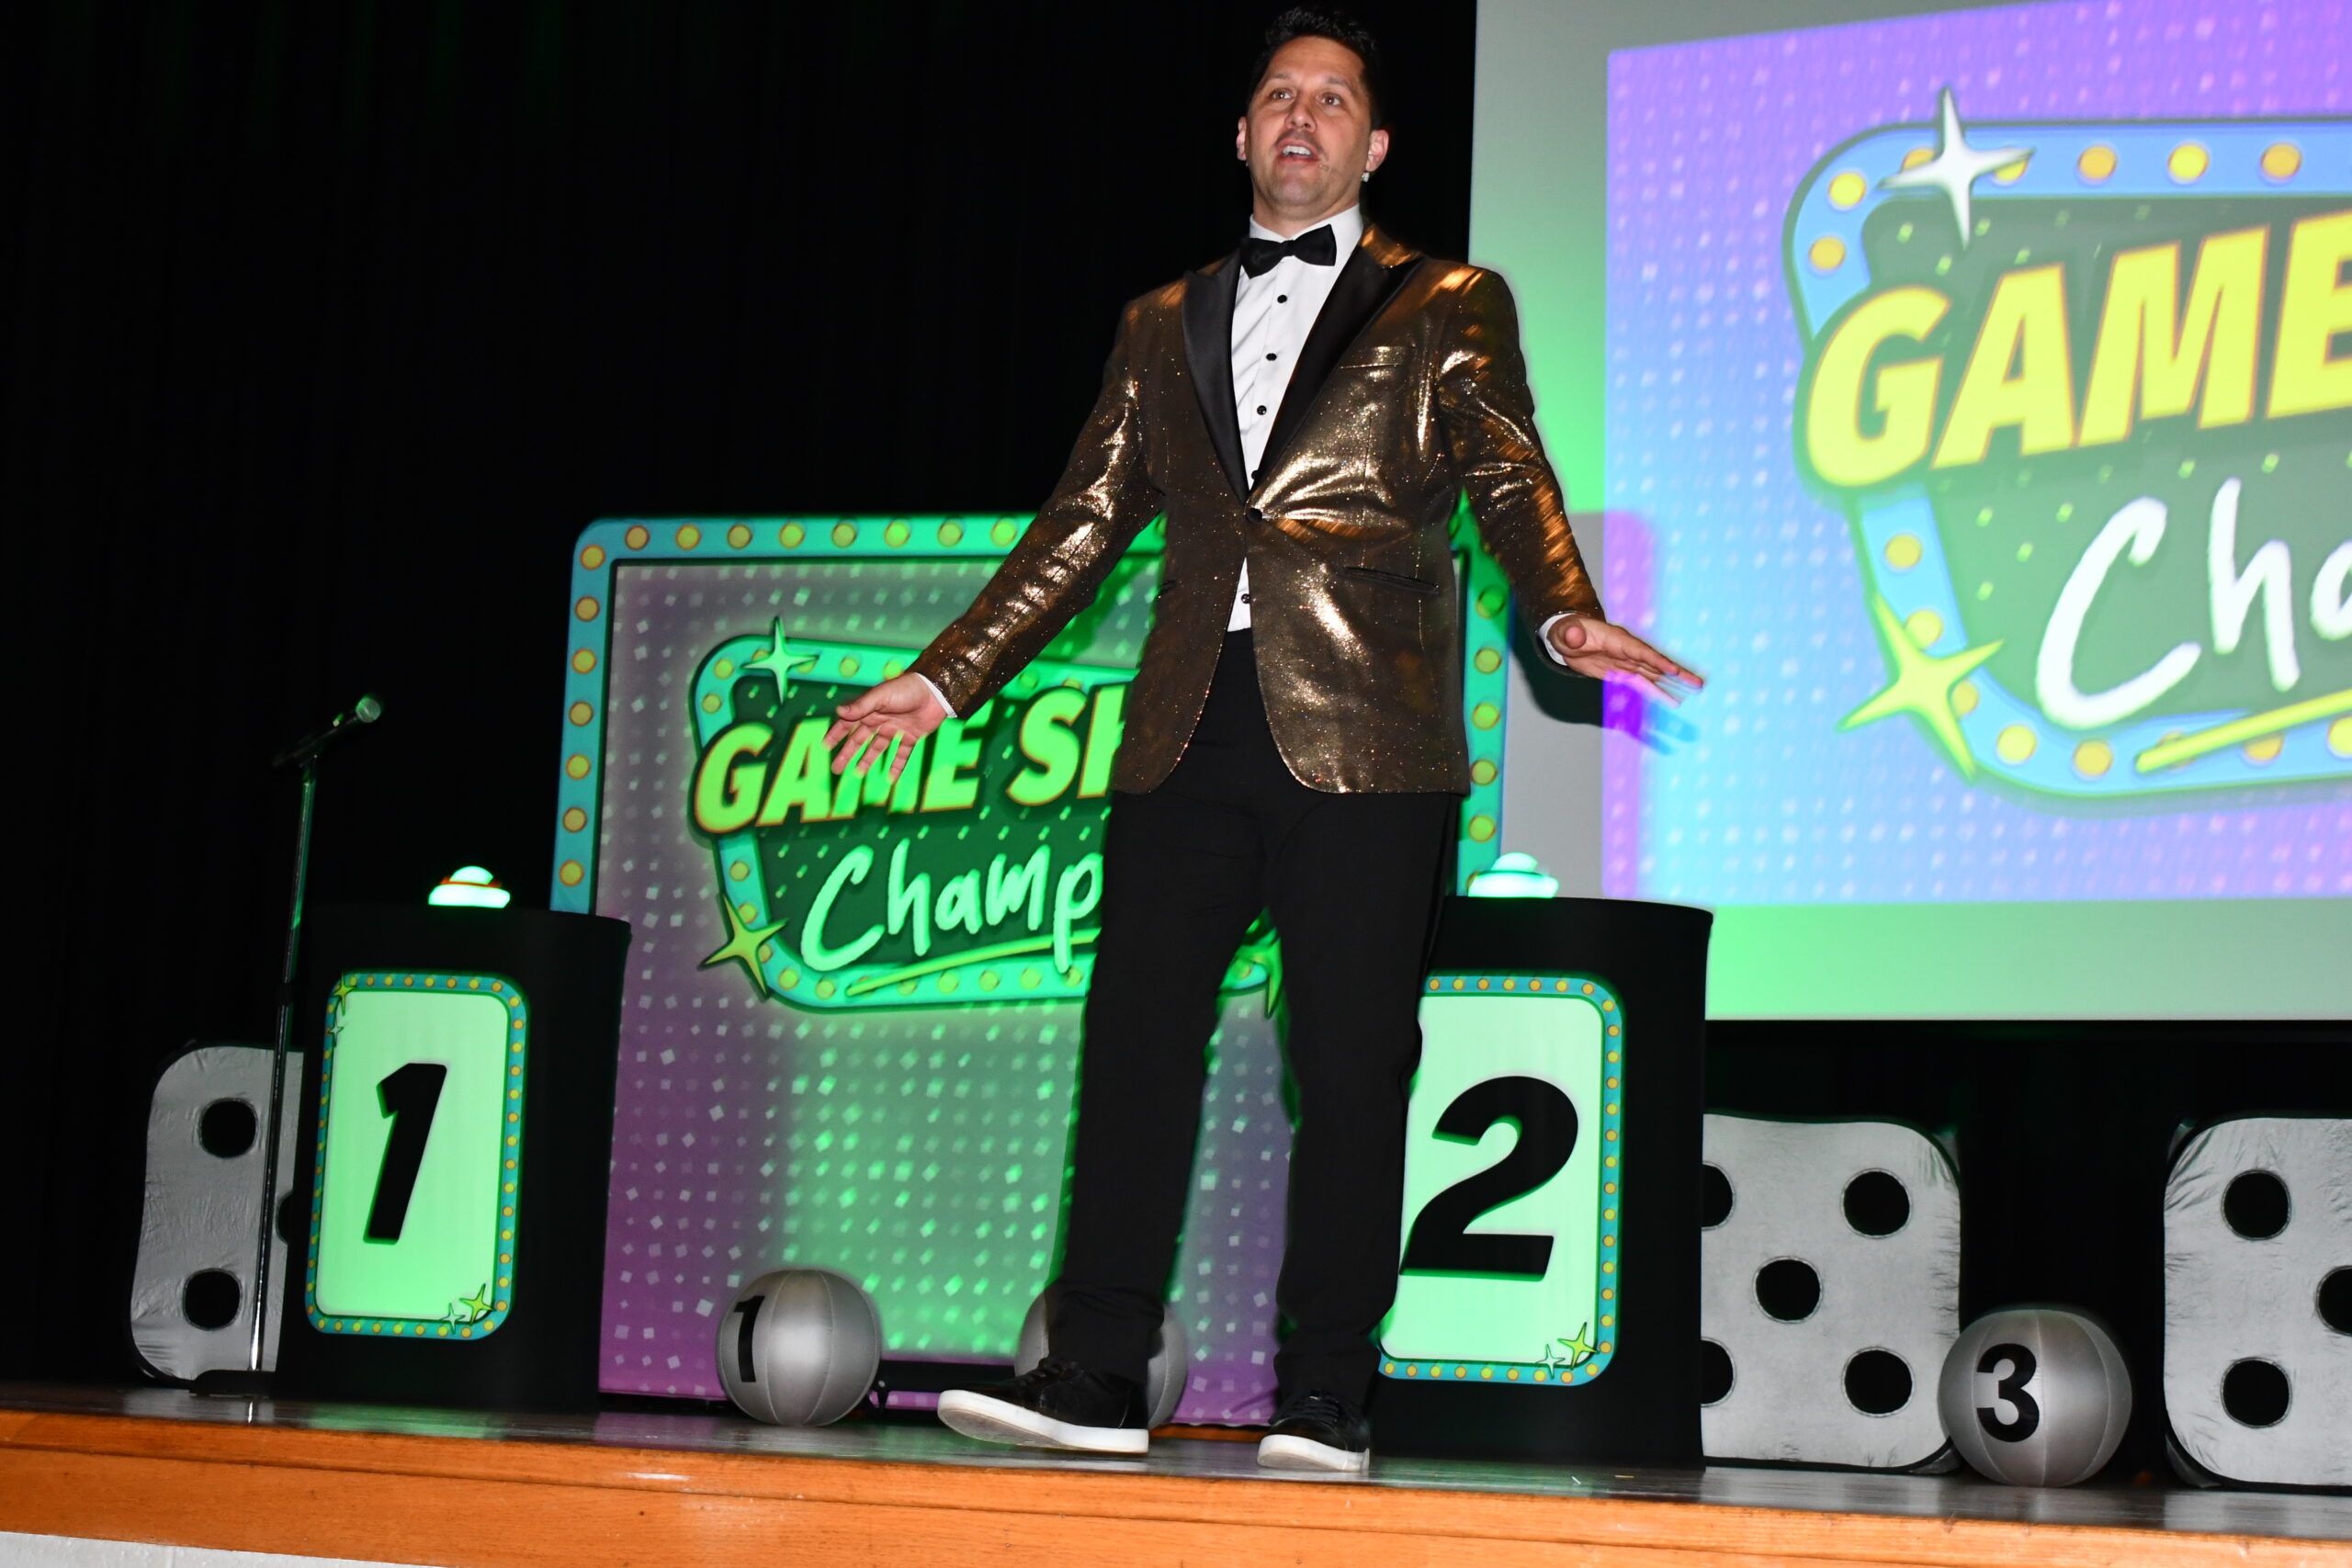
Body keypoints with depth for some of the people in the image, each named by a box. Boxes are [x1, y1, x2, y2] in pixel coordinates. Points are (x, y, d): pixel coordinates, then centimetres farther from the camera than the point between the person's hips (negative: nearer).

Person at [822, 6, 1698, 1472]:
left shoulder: (1448, 307, 12)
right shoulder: (1164, 324, 22)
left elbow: (1511, 481, -1)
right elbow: (1088, 521, 20)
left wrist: (1567, 613, -21)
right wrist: (945, 678, 14)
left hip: (1363, 738, -3)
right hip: (1192, 732, 3)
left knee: (1350, 1062, -2)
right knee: (1136, 1037, -1)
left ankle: (1327, 1392, 5)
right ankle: (1100, 1376, 5)